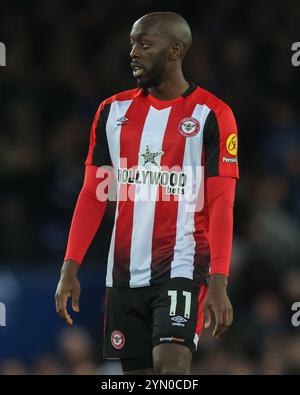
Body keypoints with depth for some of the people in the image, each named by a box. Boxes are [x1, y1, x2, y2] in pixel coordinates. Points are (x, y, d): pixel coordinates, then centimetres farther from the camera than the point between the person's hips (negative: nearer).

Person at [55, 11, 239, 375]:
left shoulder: (210, 115, -5)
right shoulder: (114, 111, 9)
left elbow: (221, 205, -9)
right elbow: (92, 195, 10)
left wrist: (219, 283, -17)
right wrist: (70, 268, 2)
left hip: (182, 266, -5)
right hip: (124, 272, 5)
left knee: (171, 366, -20)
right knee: (137, 371, 7)